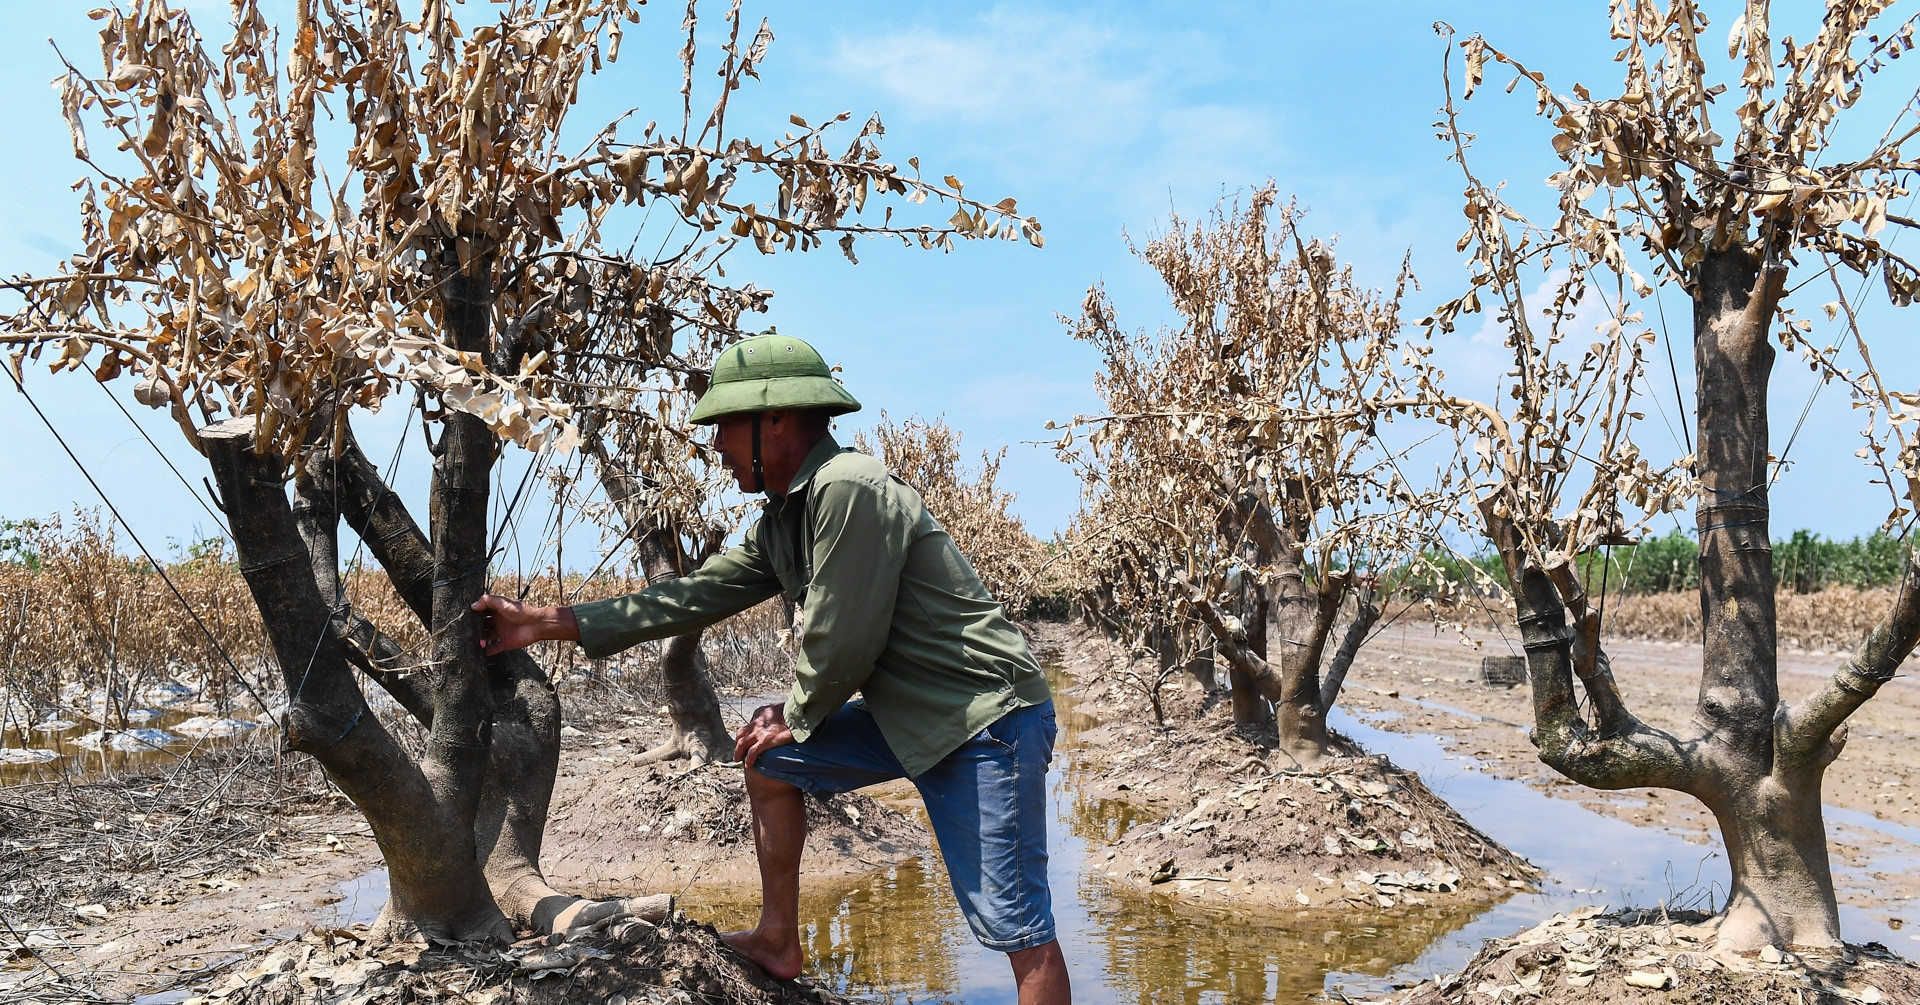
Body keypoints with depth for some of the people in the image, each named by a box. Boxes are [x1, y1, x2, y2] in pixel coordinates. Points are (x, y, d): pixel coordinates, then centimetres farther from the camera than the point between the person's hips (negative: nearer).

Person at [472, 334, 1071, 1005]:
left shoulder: (849, 489, -20)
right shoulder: (783, 520, 11)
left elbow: (842, 641, -20)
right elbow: (698, 595, 14)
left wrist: (797, 718, 0)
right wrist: (550, 624, 15)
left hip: (987, 717, -10)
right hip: (908, 717, 10)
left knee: (1018, 928, -8)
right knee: (769, 758, 14)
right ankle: (779, 943, 25)